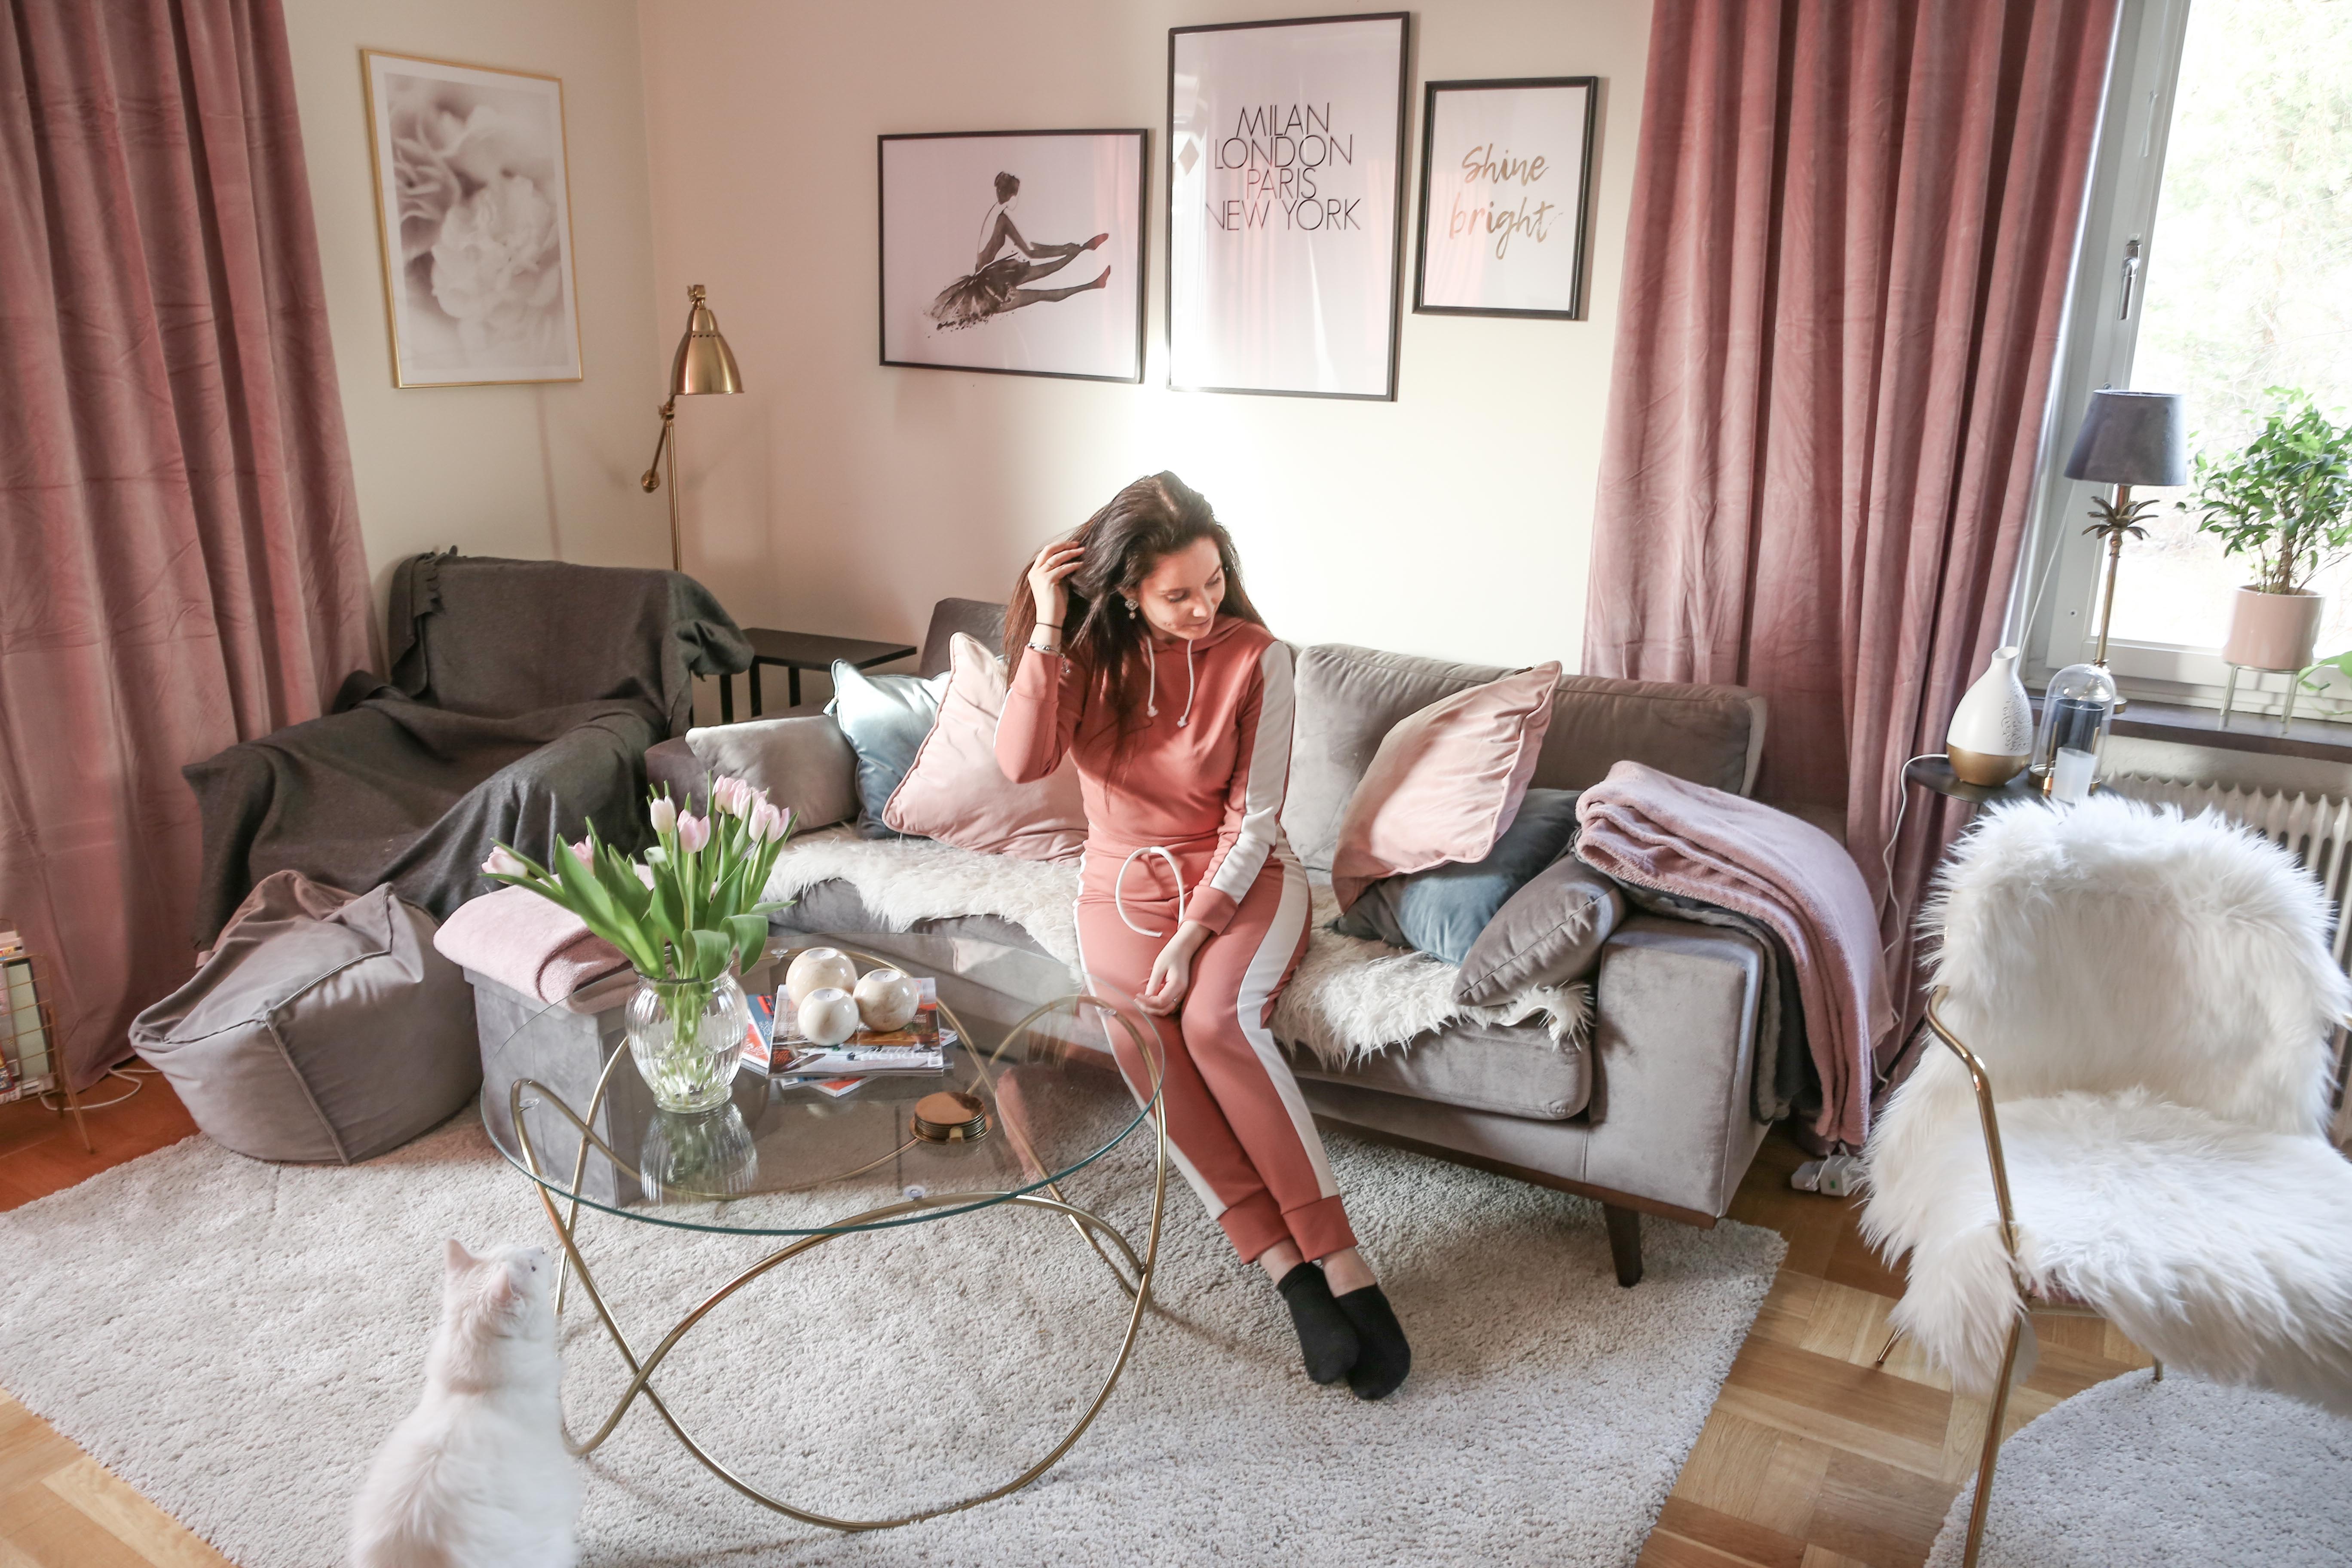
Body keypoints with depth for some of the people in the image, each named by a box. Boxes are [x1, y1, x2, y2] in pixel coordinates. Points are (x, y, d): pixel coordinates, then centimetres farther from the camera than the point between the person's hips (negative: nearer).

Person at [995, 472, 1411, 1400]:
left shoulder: (1254, 659, -10)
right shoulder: (1090, 651, -3)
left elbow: (1252, 822, -10)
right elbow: (1021, 762, -18)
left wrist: (1190, 940, -20)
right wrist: (1046, 629, -23)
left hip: (1241, 876, -2)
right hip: (1124, 880, 2)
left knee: (1217, 1018, -32)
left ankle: (1340, 1261, -27)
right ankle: (1287, 1264, -26)